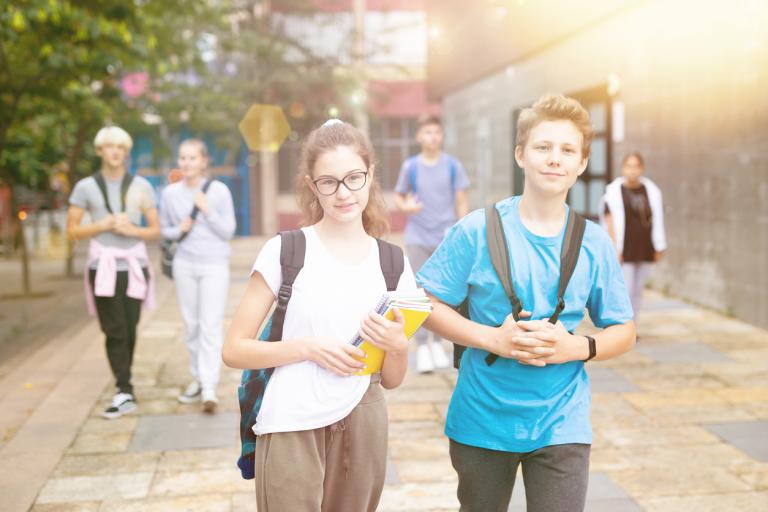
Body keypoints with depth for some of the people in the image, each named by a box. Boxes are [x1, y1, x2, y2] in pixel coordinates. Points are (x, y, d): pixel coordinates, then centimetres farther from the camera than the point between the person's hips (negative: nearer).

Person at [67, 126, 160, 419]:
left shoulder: (141, 186, 6)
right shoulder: (86, 187, 5)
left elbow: (155, 230, 8)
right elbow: (72, 230, 5)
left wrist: (130, 229, -10)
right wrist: (104, 225, -10)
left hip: (134, 265, 1)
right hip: (103, 266, -1)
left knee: (129, 331, 6)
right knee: (115, 332, -7)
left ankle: (123, 385, 22)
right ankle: (125, 393, -7)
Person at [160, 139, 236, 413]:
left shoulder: (219, 190, -5)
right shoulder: (170, 193, 2)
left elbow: (228, 231, -2)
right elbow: (163, 228, 12)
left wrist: (207, 210, -15)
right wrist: (179, 230, -9)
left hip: (214, 266, -3)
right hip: (185, 264, 3)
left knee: (211, 325, -8)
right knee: (191, 324, 9)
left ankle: (209, 388, -10)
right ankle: (197, 378, 22)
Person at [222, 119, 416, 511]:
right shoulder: (285, 251, -7)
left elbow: (392, 379, 9)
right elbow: (234, 350, -6)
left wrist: (397, 345, -12)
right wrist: (309, 347, -18)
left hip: (362, 427, 4)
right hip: (291, 430, -3)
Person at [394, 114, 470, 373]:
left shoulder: (452, 166, 0)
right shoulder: (410, 166, 1)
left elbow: (462, 202, 4)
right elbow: (399, 196, 9)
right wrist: (405, 206, -14)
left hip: (446, 238, 0)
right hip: (417, 238, 0)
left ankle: (438, 343, 21)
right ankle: (422, 346, 6)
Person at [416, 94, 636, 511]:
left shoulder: (594, 244, -2)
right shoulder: (478, 231, -9)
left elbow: (623, 333, 5)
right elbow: (427, 304, -6)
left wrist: (576, 347, -15)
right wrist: (494, 339, -19)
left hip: (561, 425, 1)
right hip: (482, 418, 0)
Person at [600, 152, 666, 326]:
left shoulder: (651, 191, 7)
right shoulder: (614, 191, -6)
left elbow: (657, 220, 9)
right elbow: (610, 222, -8)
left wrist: (659, 247, 7)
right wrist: (614, 249, -14)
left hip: (644, 249, 4)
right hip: (625, 251, -4)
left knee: (637, 291, 10)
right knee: (625, 291, -7)